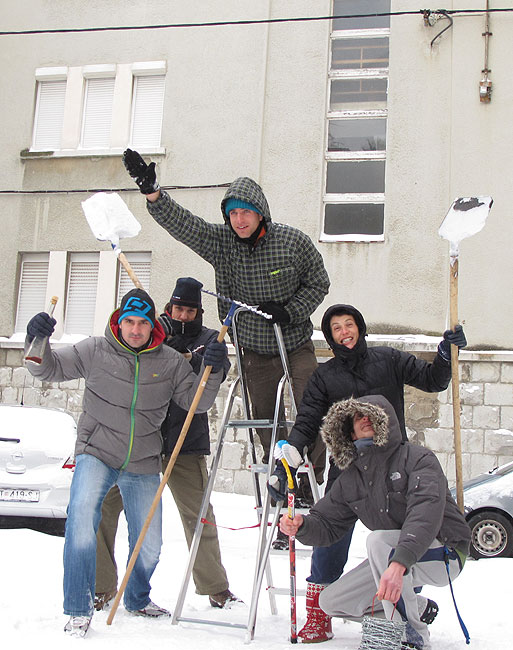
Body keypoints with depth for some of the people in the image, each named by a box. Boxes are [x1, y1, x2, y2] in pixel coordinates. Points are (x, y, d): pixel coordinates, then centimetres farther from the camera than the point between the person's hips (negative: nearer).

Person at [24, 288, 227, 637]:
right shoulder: (95, 351, -4)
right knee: (82, 511, -30)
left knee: (150, 546, 8)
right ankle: (79, 609, -16)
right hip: (97, 452, -2)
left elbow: (197, 401, 0)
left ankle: (138, 599, 40)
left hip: (144, 464, 3)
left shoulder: (170, 362, 0)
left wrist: (213, 371, -17)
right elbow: (49, 369, 2)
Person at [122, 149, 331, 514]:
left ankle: (315, 488, 10)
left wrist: (290, 311, -15)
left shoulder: (294, 242, -11)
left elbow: (318, 283, 0)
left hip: (297, 347, -2)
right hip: (255, 352, 3)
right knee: (266, 423, 8)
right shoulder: (221, 242, -7)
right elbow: (181, 223, -18)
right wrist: (152, 192, -33)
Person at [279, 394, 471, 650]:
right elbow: (326, 525, 4)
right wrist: (302, 525, -21)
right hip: (393, 556, 7)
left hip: (444, 553, -7)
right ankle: (414, 607, 16)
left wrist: (399, 563, -50)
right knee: (331, 602, 0)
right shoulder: (350, 478, 3)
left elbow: (425, 514, -35)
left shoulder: (418, 458, -18)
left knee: (378, 540, -33)